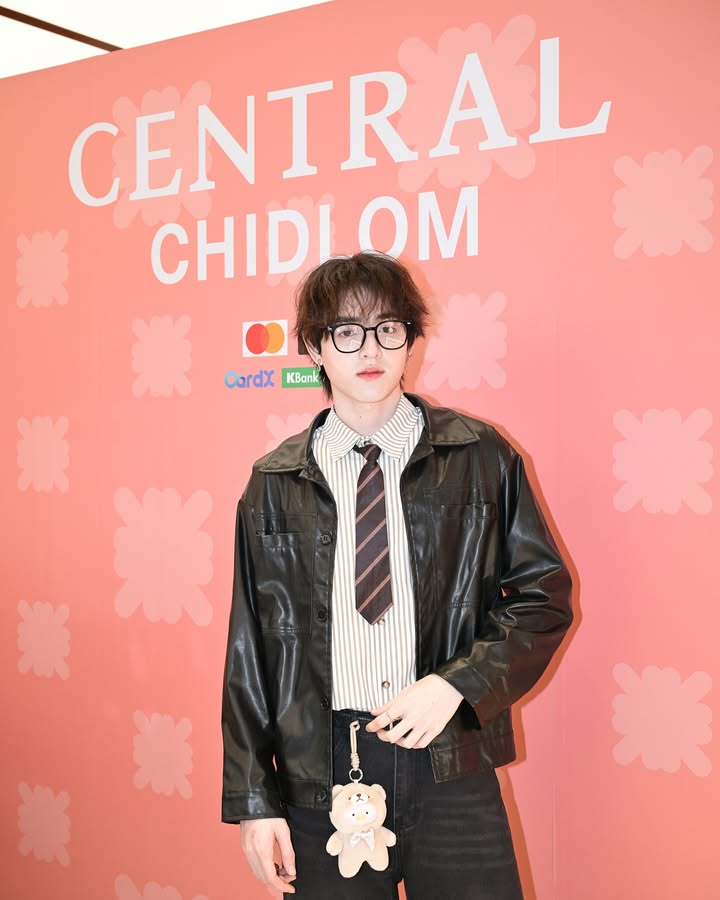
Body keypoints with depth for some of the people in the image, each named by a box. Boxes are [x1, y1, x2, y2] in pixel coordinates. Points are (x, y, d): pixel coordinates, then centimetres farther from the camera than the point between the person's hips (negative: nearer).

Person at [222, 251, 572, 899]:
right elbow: (252, 644, 4)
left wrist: (457, 683, -12)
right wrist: (254, 797, 2)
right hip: (320, 771, 1)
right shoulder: (275, 484, 3)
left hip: (450, 767, 0)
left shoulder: (481, 458, 0)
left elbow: (544, 595, 2)